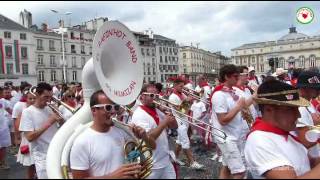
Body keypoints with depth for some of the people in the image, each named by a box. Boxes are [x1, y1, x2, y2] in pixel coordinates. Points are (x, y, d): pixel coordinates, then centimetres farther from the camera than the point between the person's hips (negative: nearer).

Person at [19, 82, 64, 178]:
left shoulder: (51, 109, 5)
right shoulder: (27, 112, -8)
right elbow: (30, 137, -17)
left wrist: (61, 120, -9)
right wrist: (48, 123, -20)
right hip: (43, 157, -4)